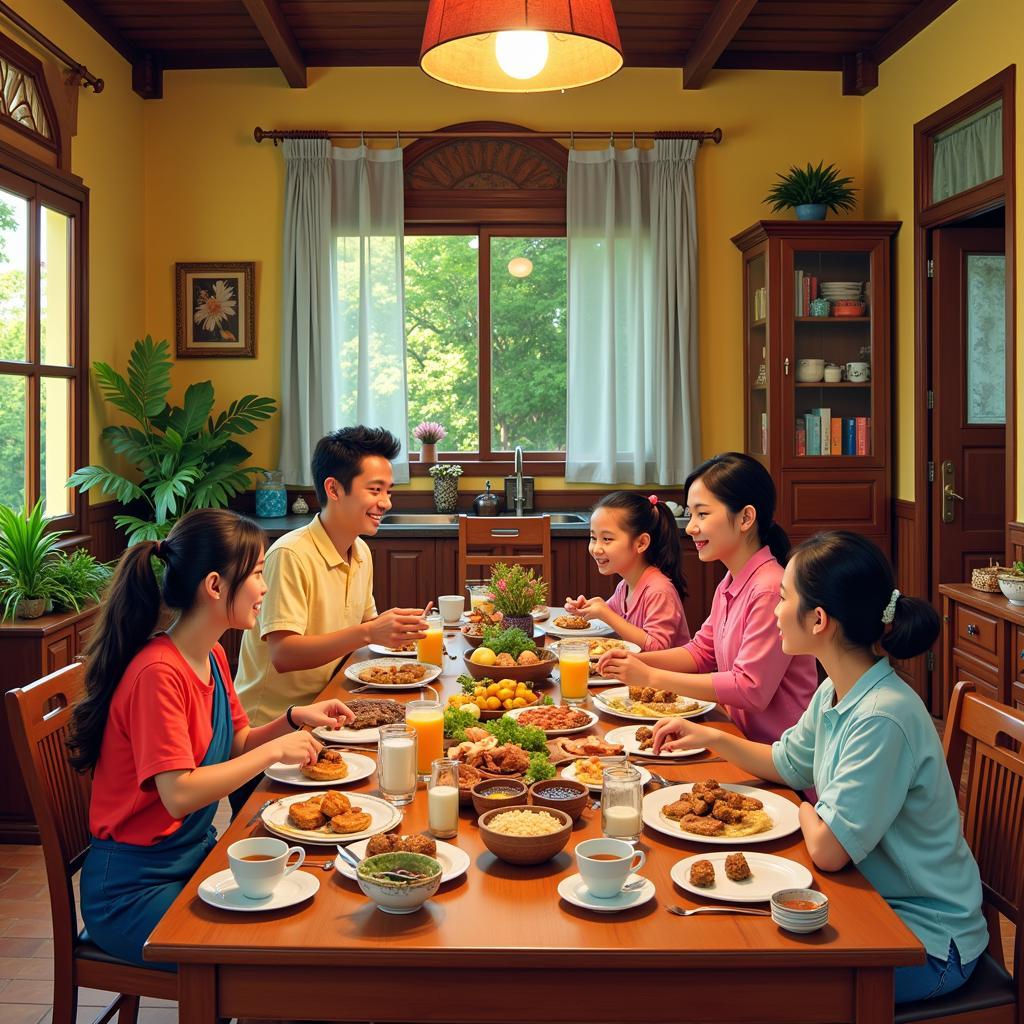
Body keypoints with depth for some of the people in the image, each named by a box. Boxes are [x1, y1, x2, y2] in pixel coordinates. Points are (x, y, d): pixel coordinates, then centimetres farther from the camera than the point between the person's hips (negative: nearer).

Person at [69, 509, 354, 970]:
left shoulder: (213, 657, 4)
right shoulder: (158, 672, -25)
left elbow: (236, 746, 14)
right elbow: (179, 793, -30)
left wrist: (294, 719, -3)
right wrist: (274, 751, -22)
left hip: (197, 854, 9)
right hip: (135, 888, -8)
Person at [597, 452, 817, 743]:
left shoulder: (771, 590, -21)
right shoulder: (729, 585, 9)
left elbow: (750, 690, -23)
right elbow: (701, 652, 18)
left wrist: (651, 677, -18)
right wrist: (638, 661, 0)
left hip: (779, 751, -8)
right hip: (744, 738, 8)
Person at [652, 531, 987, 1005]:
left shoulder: (883, 718, -31)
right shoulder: (834, 694, -1)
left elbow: (827, 849, -28)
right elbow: (786, 764, 18)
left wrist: (805, 810, -6)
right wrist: (712, 738, 5)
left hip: (927, 944, -8)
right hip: (874, 903, 8)